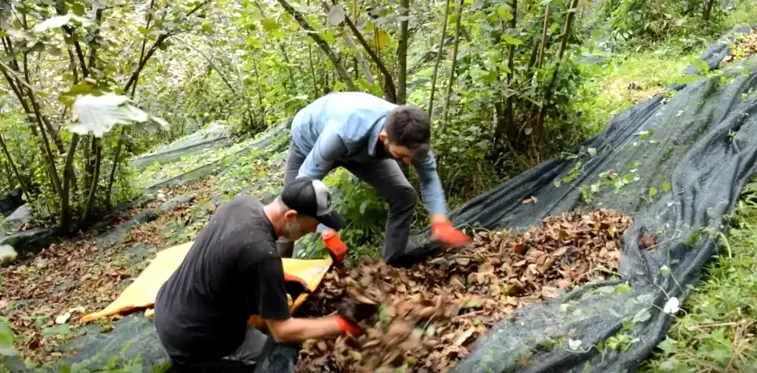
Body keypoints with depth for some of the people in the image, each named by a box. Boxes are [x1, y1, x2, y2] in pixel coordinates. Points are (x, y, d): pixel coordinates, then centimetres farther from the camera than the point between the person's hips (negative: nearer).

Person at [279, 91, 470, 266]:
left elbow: (429, 175, -16)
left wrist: (440, 222, -29)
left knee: (405, 196, -9)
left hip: (363, 146, 4)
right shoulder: (342, 133, -48)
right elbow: (306, 180, -39)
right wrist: (327, 233, -45)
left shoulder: (409, 134, -33)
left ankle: (392, 267, 5)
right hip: (310, 140, -3)